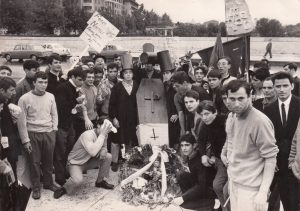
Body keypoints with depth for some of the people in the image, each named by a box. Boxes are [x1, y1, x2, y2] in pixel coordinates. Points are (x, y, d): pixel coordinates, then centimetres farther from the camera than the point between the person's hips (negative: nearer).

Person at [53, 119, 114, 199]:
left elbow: (104, 147, 11)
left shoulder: (103, 135, -5)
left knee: (108, 157, -6)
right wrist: (102, 135, -39)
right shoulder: (87, 135, -30)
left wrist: (103, 151, -16)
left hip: (88, 161, 8)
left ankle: (101, 181, 12)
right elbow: (93, 152, -44)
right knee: (78, 180, -35)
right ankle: (64, 189, -2)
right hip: (75, 163, -8)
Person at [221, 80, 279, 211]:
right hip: (233, 181, 7)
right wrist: (224, 152, 11)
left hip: (250, 187, -7)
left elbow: (271, 158, -19)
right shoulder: (232, 118, 3)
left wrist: (263, 193, -23)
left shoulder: (260, 121, -20)